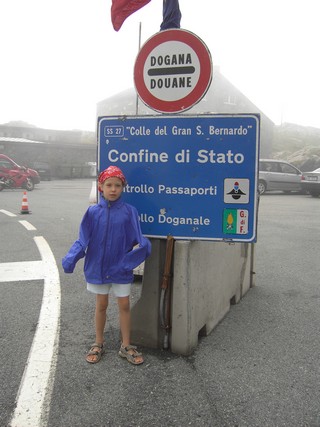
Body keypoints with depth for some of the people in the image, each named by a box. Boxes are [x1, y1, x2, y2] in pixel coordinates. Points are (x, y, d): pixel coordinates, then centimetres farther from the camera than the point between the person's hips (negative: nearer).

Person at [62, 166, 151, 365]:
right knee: (101, 305, 16)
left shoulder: (129, 211, -8)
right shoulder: (93, 212, -6)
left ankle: (126, 346, 26)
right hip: (98, 267, 1)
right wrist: (71, 258, -20)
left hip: (121, 268, -1)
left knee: (124, 305, 10)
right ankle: (99, 344, 33)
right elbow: (83, 240, -6)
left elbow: (136, 239, -7)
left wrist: (143, 246, -29)